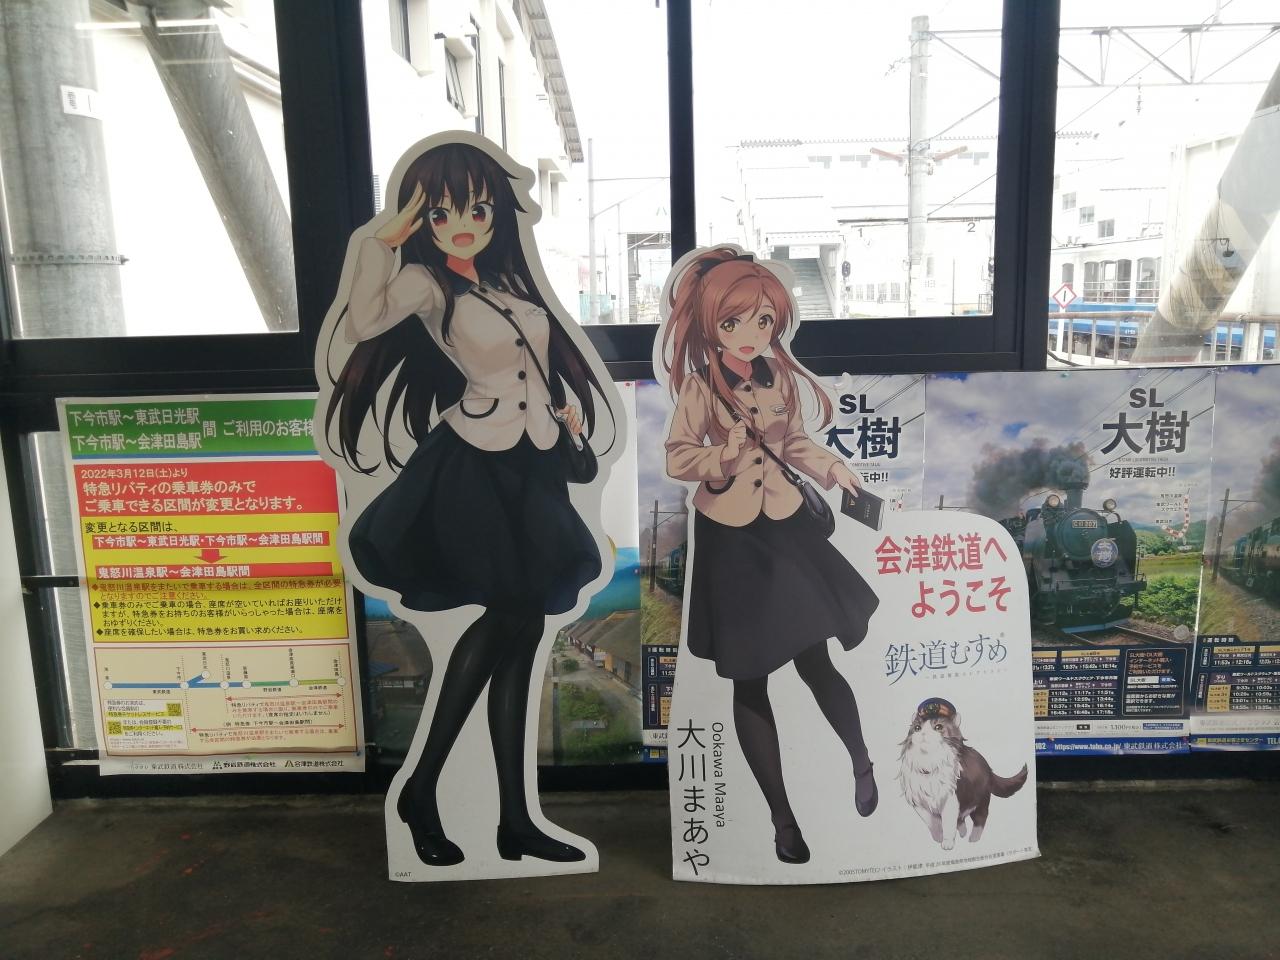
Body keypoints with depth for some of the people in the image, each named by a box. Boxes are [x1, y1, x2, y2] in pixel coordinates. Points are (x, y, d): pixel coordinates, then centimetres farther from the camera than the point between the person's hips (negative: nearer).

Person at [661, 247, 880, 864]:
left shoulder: (780, 377, 1)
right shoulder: (700, 385, -9)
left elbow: (795, 444, 10)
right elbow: (676, 459, -8)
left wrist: (830, 468, -7)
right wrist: (721, 455, -24)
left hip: (786, 527, 2)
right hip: (729, 539, -2)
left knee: (815, 662, 6)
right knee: (749, 683, 6)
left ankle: (863, 765, 36)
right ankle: (782, 818, 21)